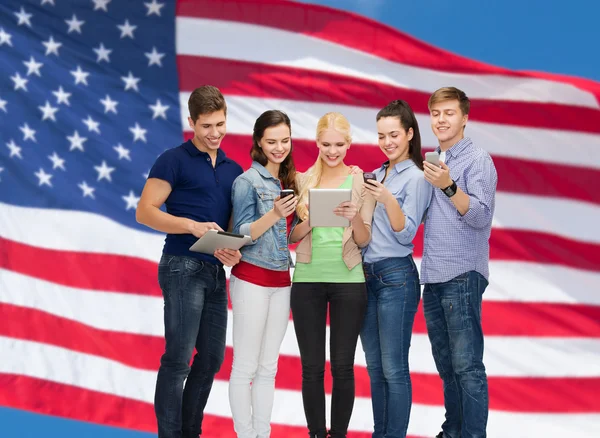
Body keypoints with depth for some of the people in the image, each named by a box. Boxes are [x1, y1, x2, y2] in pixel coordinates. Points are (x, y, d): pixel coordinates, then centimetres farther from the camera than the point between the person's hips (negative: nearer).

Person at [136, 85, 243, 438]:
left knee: (212, 357, 10)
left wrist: (234, 251, -5)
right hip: (183, 267, -7)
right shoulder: (174, 160, -4)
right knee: (178, 358, -8)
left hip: (216, 270, 7)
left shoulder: (234, 170, 15)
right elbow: (145, 211, -9)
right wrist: (193, 226, -21)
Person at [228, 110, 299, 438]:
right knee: (245, 367, -3)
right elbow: (241, 235, -12)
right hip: (252, 279, -7)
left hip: (281, 280, 7)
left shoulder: (289, 181, 11)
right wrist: (274, 214, -25)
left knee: (268, 368, 9)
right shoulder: (247, 181, -9)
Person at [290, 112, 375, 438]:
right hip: (307, 280, 1)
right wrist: (310, 221, -15)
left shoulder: (362, 182, 1)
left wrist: (355, 218, -22)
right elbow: (291, 235, 5)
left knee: (343, 365, 1)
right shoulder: (303, 181, 6)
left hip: (348, 281, -1)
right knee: (312, 366, 3)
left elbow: (364, 241, -2)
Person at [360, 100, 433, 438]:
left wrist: (388, 200, -27)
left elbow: (405, 234, -13)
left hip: (396, 277, -8)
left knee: (393, 368, -5)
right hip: (367, 274, 8)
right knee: (375, 367, 12)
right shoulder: (377, 175, 14)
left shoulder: (416, 178, -7)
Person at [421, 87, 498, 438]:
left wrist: (448, 186, -28)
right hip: (433, 277, 8)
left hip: (462, 276, -7)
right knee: (446, 365, 13)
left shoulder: (478, 159, -5)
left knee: (467, 366, -8)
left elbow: (481, 216, -16)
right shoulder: (434, 162, 16)